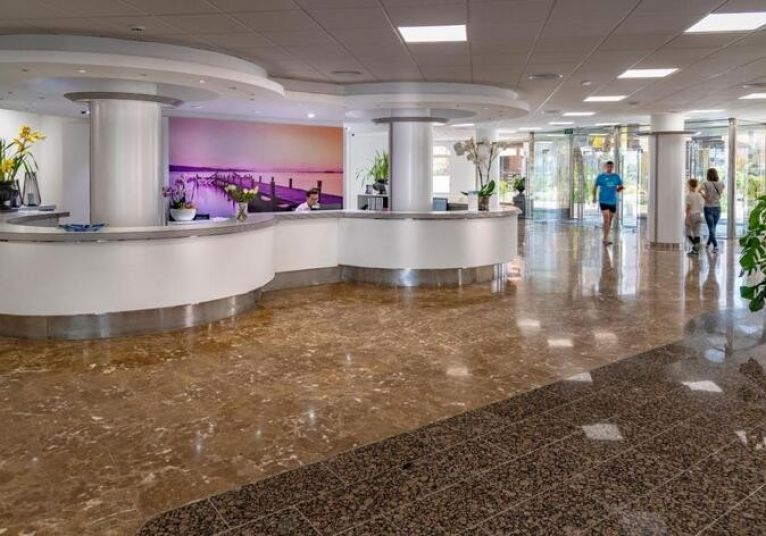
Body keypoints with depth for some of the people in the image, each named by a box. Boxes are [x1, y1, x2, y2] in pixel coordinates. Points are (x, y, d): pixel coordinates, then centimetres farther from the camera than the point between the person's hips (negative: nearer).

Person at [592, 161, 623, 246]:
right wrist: (594, 197, 3)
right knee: (606, 220, -15)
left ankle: (606, 238, 25)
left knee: (609, 220, 12)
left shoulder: (616, 177, 6)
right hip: (603, 201, -4)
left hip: (613, 202, 4)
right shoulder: (600, 177, 0)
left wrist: (619, 189, -9)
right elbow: (595, 187, 10)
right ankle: (606, 239, -15)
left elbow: (620, 187, 13)